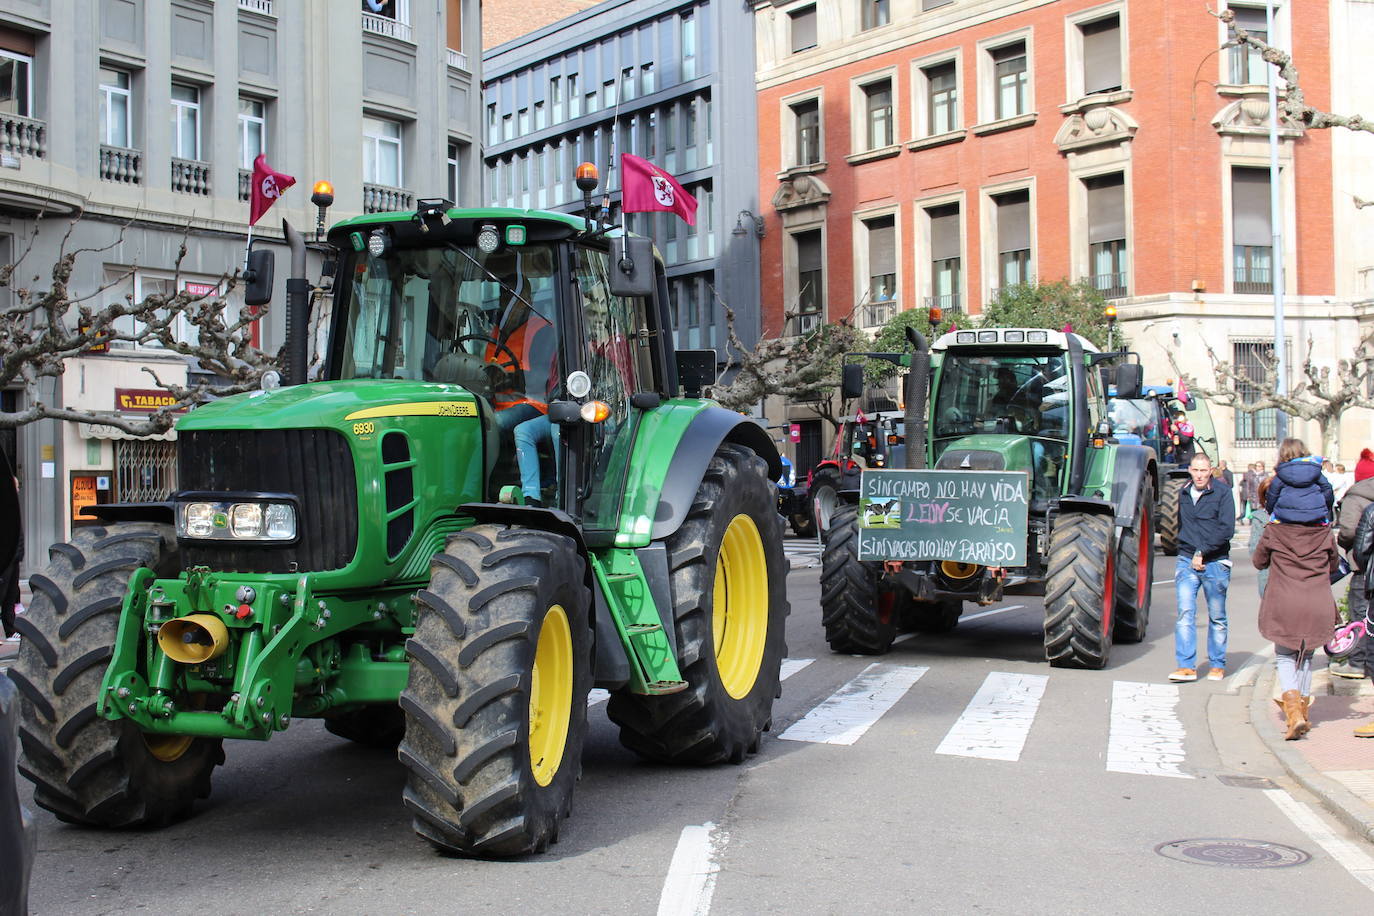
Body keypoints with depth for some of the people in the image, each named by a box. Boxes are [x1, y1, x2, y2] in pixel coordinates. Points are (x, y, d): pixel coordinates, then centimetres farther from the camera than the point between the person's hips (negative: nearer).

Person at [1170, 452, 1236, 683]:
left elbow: (1226, 529, -11)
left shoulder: (1222, 493, -3)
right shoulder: (1183, 494, 10)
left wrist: (1202, 552, -15)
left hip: (1215, 562, -3)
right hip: (1186, 561, 3)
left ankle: (1217, 665, 19)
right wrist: (1189, 554, 12)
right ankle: (1187, 666, -10)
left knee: (1217, 617, 8)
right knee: (1185, 613, -9)